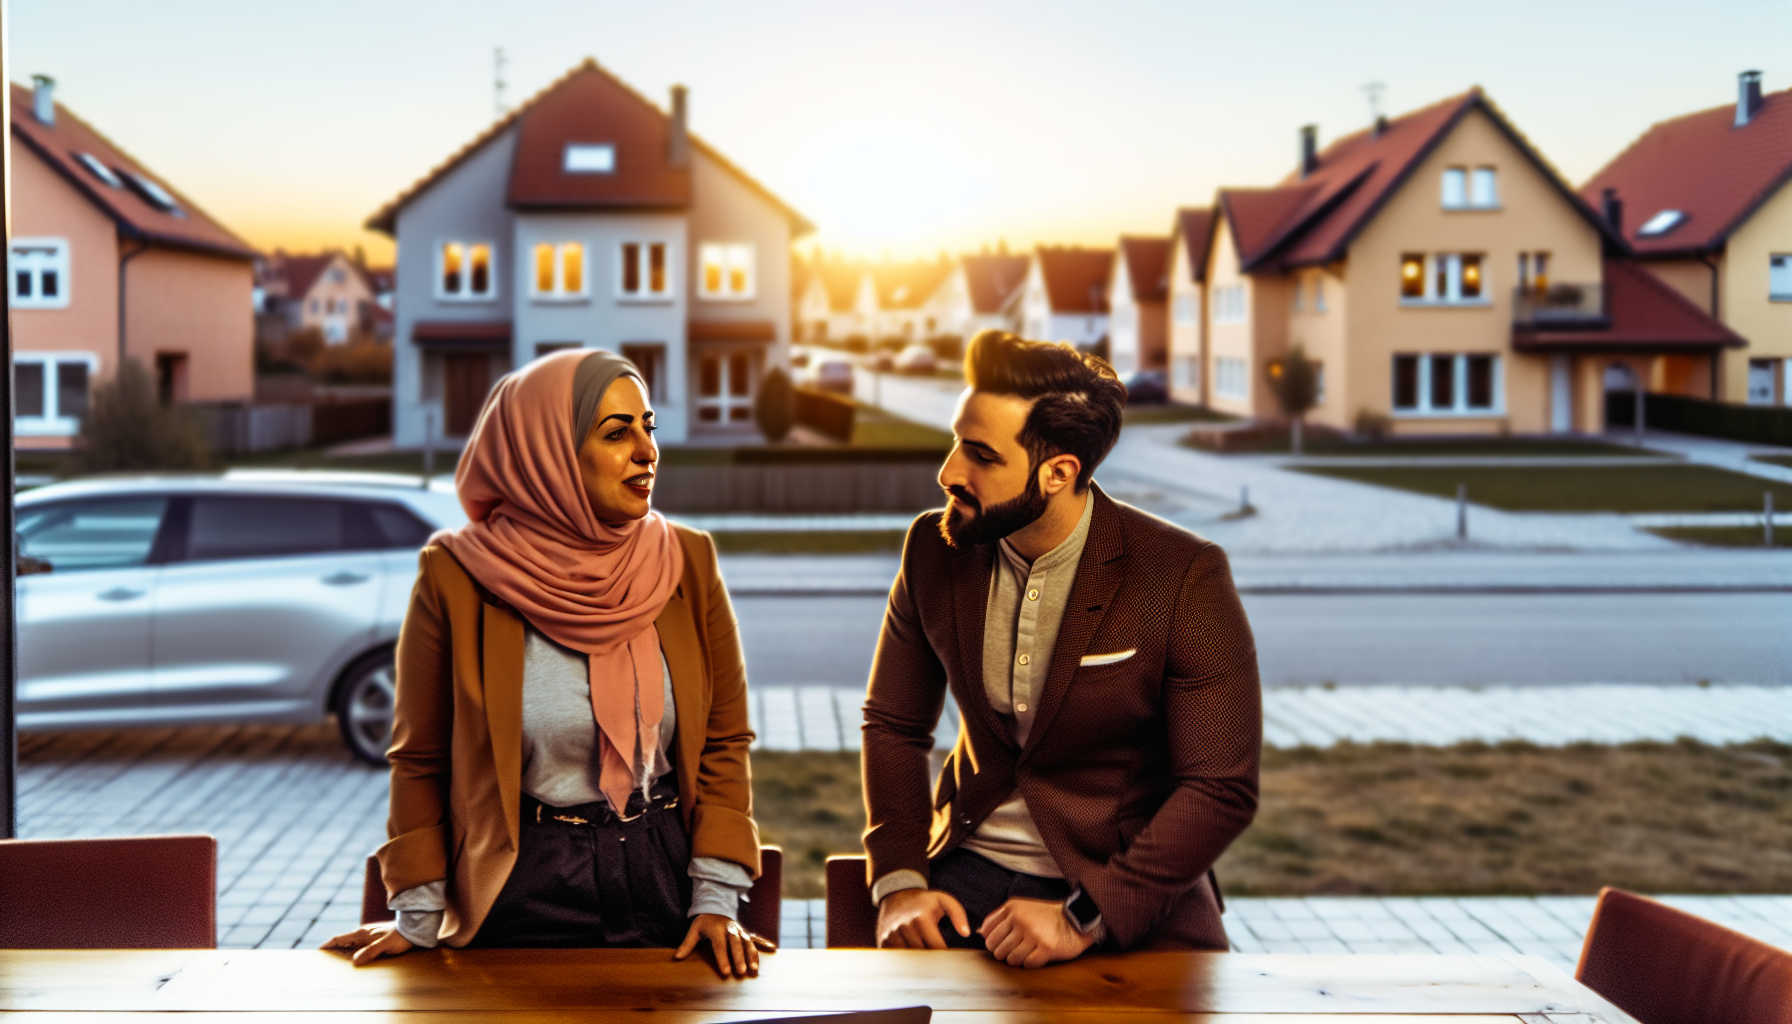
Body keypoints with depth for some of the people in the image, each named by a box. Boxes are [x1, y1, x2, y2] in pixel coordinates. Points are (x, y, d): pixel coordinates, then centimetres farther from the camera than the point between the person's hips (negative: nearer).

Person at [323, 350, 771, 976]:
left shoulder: (687, 563, -3)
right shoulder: (457, 578, -10)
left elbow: (723, 741, 3)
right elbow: (422, 757, -1)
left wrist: (716, 899, -3)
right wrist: (418, 919, -1)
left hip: (661, 879, 2)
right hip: (520, 895, -2)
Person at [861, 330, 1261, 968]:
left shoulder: (1184, 577, -14)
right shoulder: (935, 550, -1)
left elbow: (1222, 788, -13)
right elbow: (893, 725, 10)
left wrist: (1084, 917, -21)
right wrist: (899, 881, -5)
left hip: (1133, 894, -2)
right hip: (973, 873, 2)